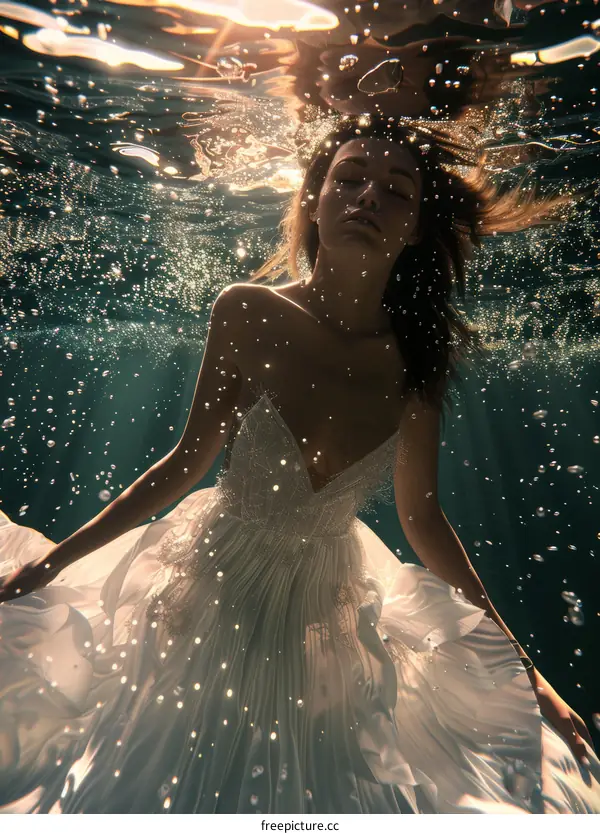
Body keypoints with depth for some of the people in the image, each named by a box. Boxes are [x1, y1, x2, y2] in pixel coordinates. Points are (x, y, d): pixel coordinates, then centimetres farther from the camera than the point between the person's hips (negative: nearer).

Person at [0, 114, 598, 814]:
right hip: (212, 592, 0)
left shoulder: (418, 358, -15)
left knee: (306, 787, 27)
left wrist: (522, 667, 2)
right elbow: (187, 460, -10)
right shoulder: (248, 315, -19)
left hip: (328, 615, 2)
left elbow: (421, 516, -5)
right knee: (170, 786, 25)